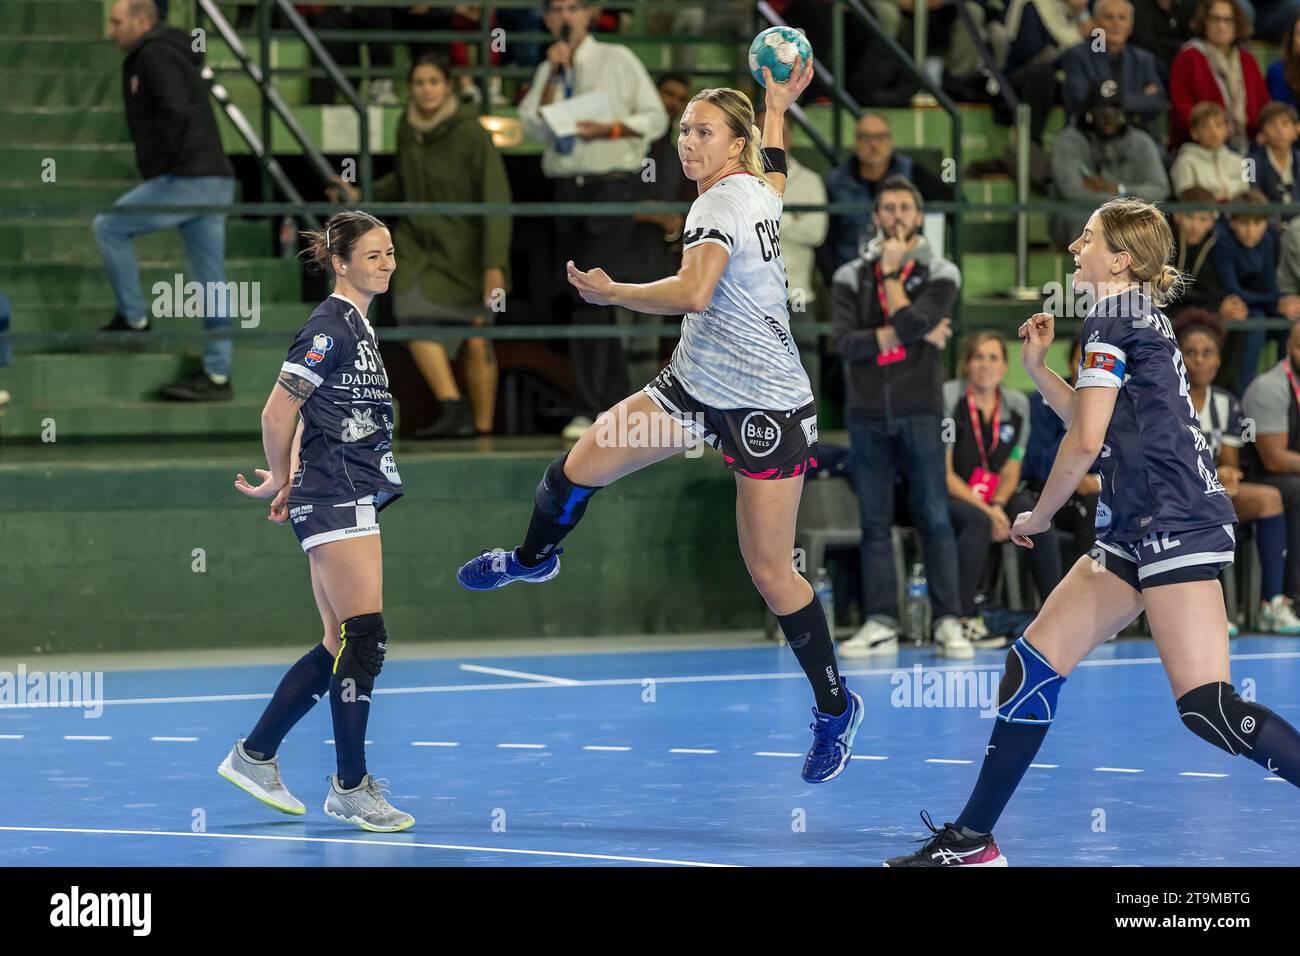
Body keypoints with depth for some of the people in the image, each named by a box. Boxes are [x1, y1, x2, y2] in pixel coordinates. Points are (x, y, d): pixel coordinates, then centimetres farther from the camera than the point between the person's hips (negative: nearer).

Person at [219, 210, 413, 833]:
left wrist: (289, 483, 13)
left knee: (342, 646, 11)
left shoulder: (355, 326, 17)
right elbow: (277, 414, -13)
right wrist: (281, 482, 2)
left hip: (352, 499, 10)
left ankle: (254, 756, 18)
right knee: (364, 638, -9)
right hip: (337, 500, -10)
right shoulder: (330, 327, -13)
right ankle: (349, 787, -3)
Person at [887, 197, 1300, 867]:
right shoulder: (1140, 317, 21)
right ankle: (971, 842, 12)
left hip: (1173, 523, -10)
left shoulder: (1112, 319, -7)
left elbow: (1086, 440, -12)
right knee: (1033, 662, 8)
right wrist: (1037, 369, 24)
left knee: (1207, 707, -16)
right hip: (1138, 533, 10)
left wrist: (1039, 516, 1)